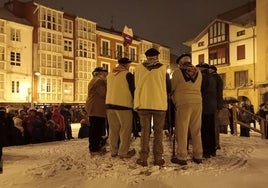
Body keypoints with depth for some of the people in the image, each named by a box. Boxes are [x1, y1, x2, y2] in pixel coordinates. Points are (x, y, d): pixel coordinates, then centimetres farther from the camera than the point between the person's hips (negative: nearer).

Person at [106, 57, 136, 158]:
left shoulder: (110, 74, 11)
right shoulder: (128, 74, -7)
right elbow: (133, 90, -4)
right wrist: (135, 101, 12)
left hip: (110, 104, 6)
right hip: (124, 105, -6)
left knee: (113, 129, 13)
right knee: (125, 130, 4)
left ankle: (113, 151, 20)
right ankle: (123, 152, 7)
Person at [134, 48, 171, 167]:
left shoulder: (138, 68, 0)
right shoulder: (163, 68, -1)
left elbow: (135, 86, 8)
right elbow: (168, 87, 7)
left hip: (143, 103, 1)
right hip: (160, 103, -1)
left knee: (145, 131, 8)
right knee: (158, 131, 9)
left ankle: (143, 158, 9)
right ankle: (158, 158, 12)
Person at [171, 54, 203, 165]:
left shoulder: (178, 72, 0)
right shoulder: (198, 72, 11)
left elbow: (172, 88, 5)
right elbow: (198, 88, 12)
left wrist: (175, 102, 18)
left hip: (183, 103, -4)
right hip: (197, 102, 5)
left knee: (182, 131, 1)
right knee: (196, 131, 11)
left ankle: (182, 157, 3)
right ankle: (198, 156, 18)